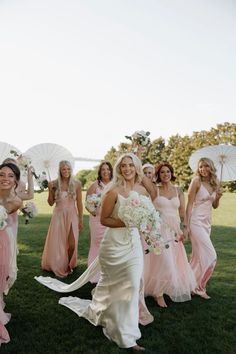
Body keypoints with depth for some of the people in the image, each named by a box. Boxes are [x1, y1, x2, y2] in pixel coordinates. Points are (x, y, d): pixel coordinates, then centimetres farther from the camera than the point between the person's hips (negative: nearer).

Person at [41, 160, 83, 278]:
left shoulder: (76, 184, -3)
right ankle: (58, 266, 32)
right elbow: (51, 203, 3)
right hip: (58, 216, 1)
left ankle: (69, 265, 25)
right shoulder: (54, 184, -2)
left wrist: (81, 219, 2)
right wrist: (50, 190, -11)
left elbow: (79, 203, 1)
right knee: (57, 243, 9)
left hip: (72, 216, 0)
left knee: (72, 244, -3)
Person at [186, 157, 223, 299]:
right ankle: (198, 286, 9)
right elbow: (190, 204, -9)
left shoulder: (215, 183, 9)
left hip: (208, 223, 6)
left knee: (199, 255, 11)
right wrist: (186, 225, -12)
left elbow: (215, 206, 17)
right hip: (197, 222, -6)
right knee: (210, 255, -7)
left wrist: (218, 197, -4)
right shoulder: (196, 181, -9)